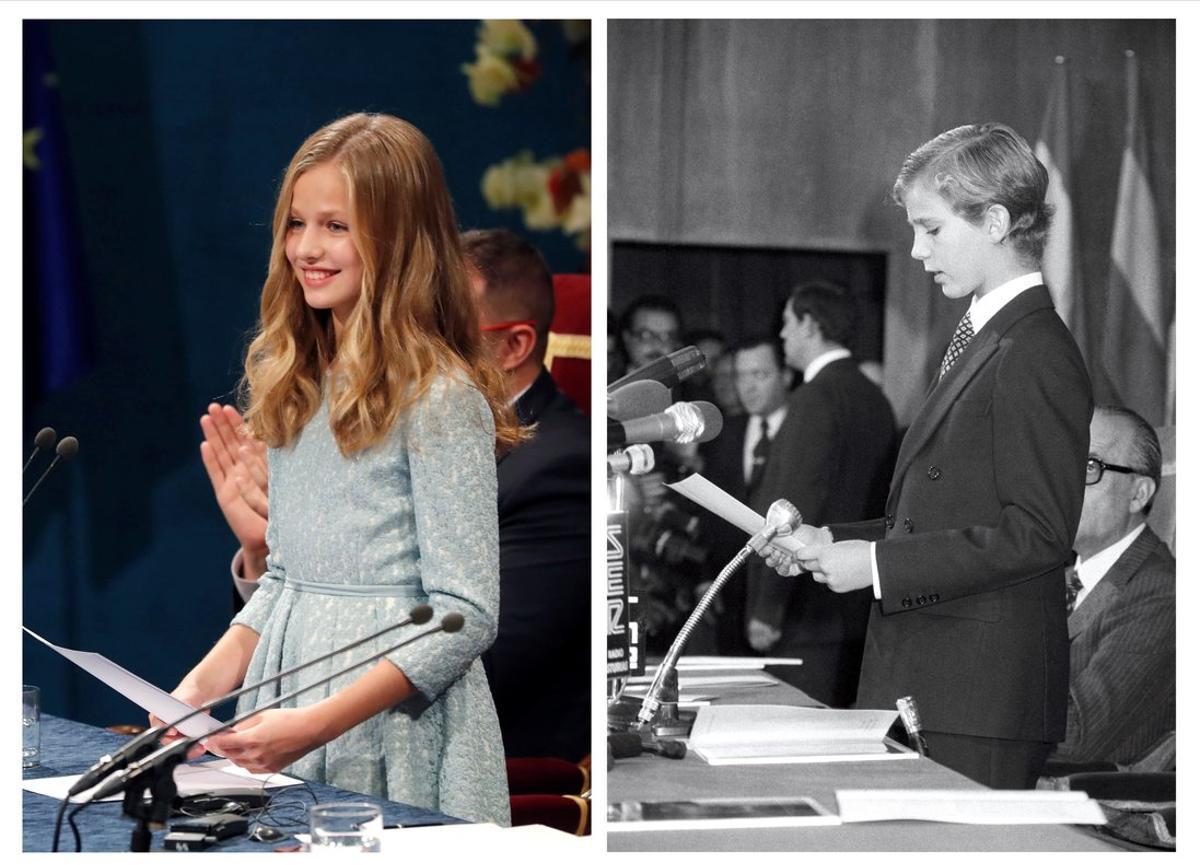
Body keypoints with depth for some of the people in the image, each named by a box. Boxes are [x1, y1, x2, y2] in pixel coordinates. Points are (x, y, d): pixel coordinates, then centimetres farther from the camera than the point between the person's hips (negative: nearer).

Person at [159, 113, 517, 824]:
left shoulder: (439, 398, -13)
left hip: (395, 731, -7)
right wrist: (208, 684, 0)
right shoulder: (297, 386, 10)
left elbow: (465, 615, -16)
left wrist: (319, 723, -24)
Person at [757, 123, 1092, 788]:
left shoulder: (1035, 357, -13)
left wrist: (878, 564, -17)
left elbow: (1035, 535, -19)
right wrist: (831, 542, 10)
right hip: (926, 684, 9)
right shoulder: (979, 341, 19)